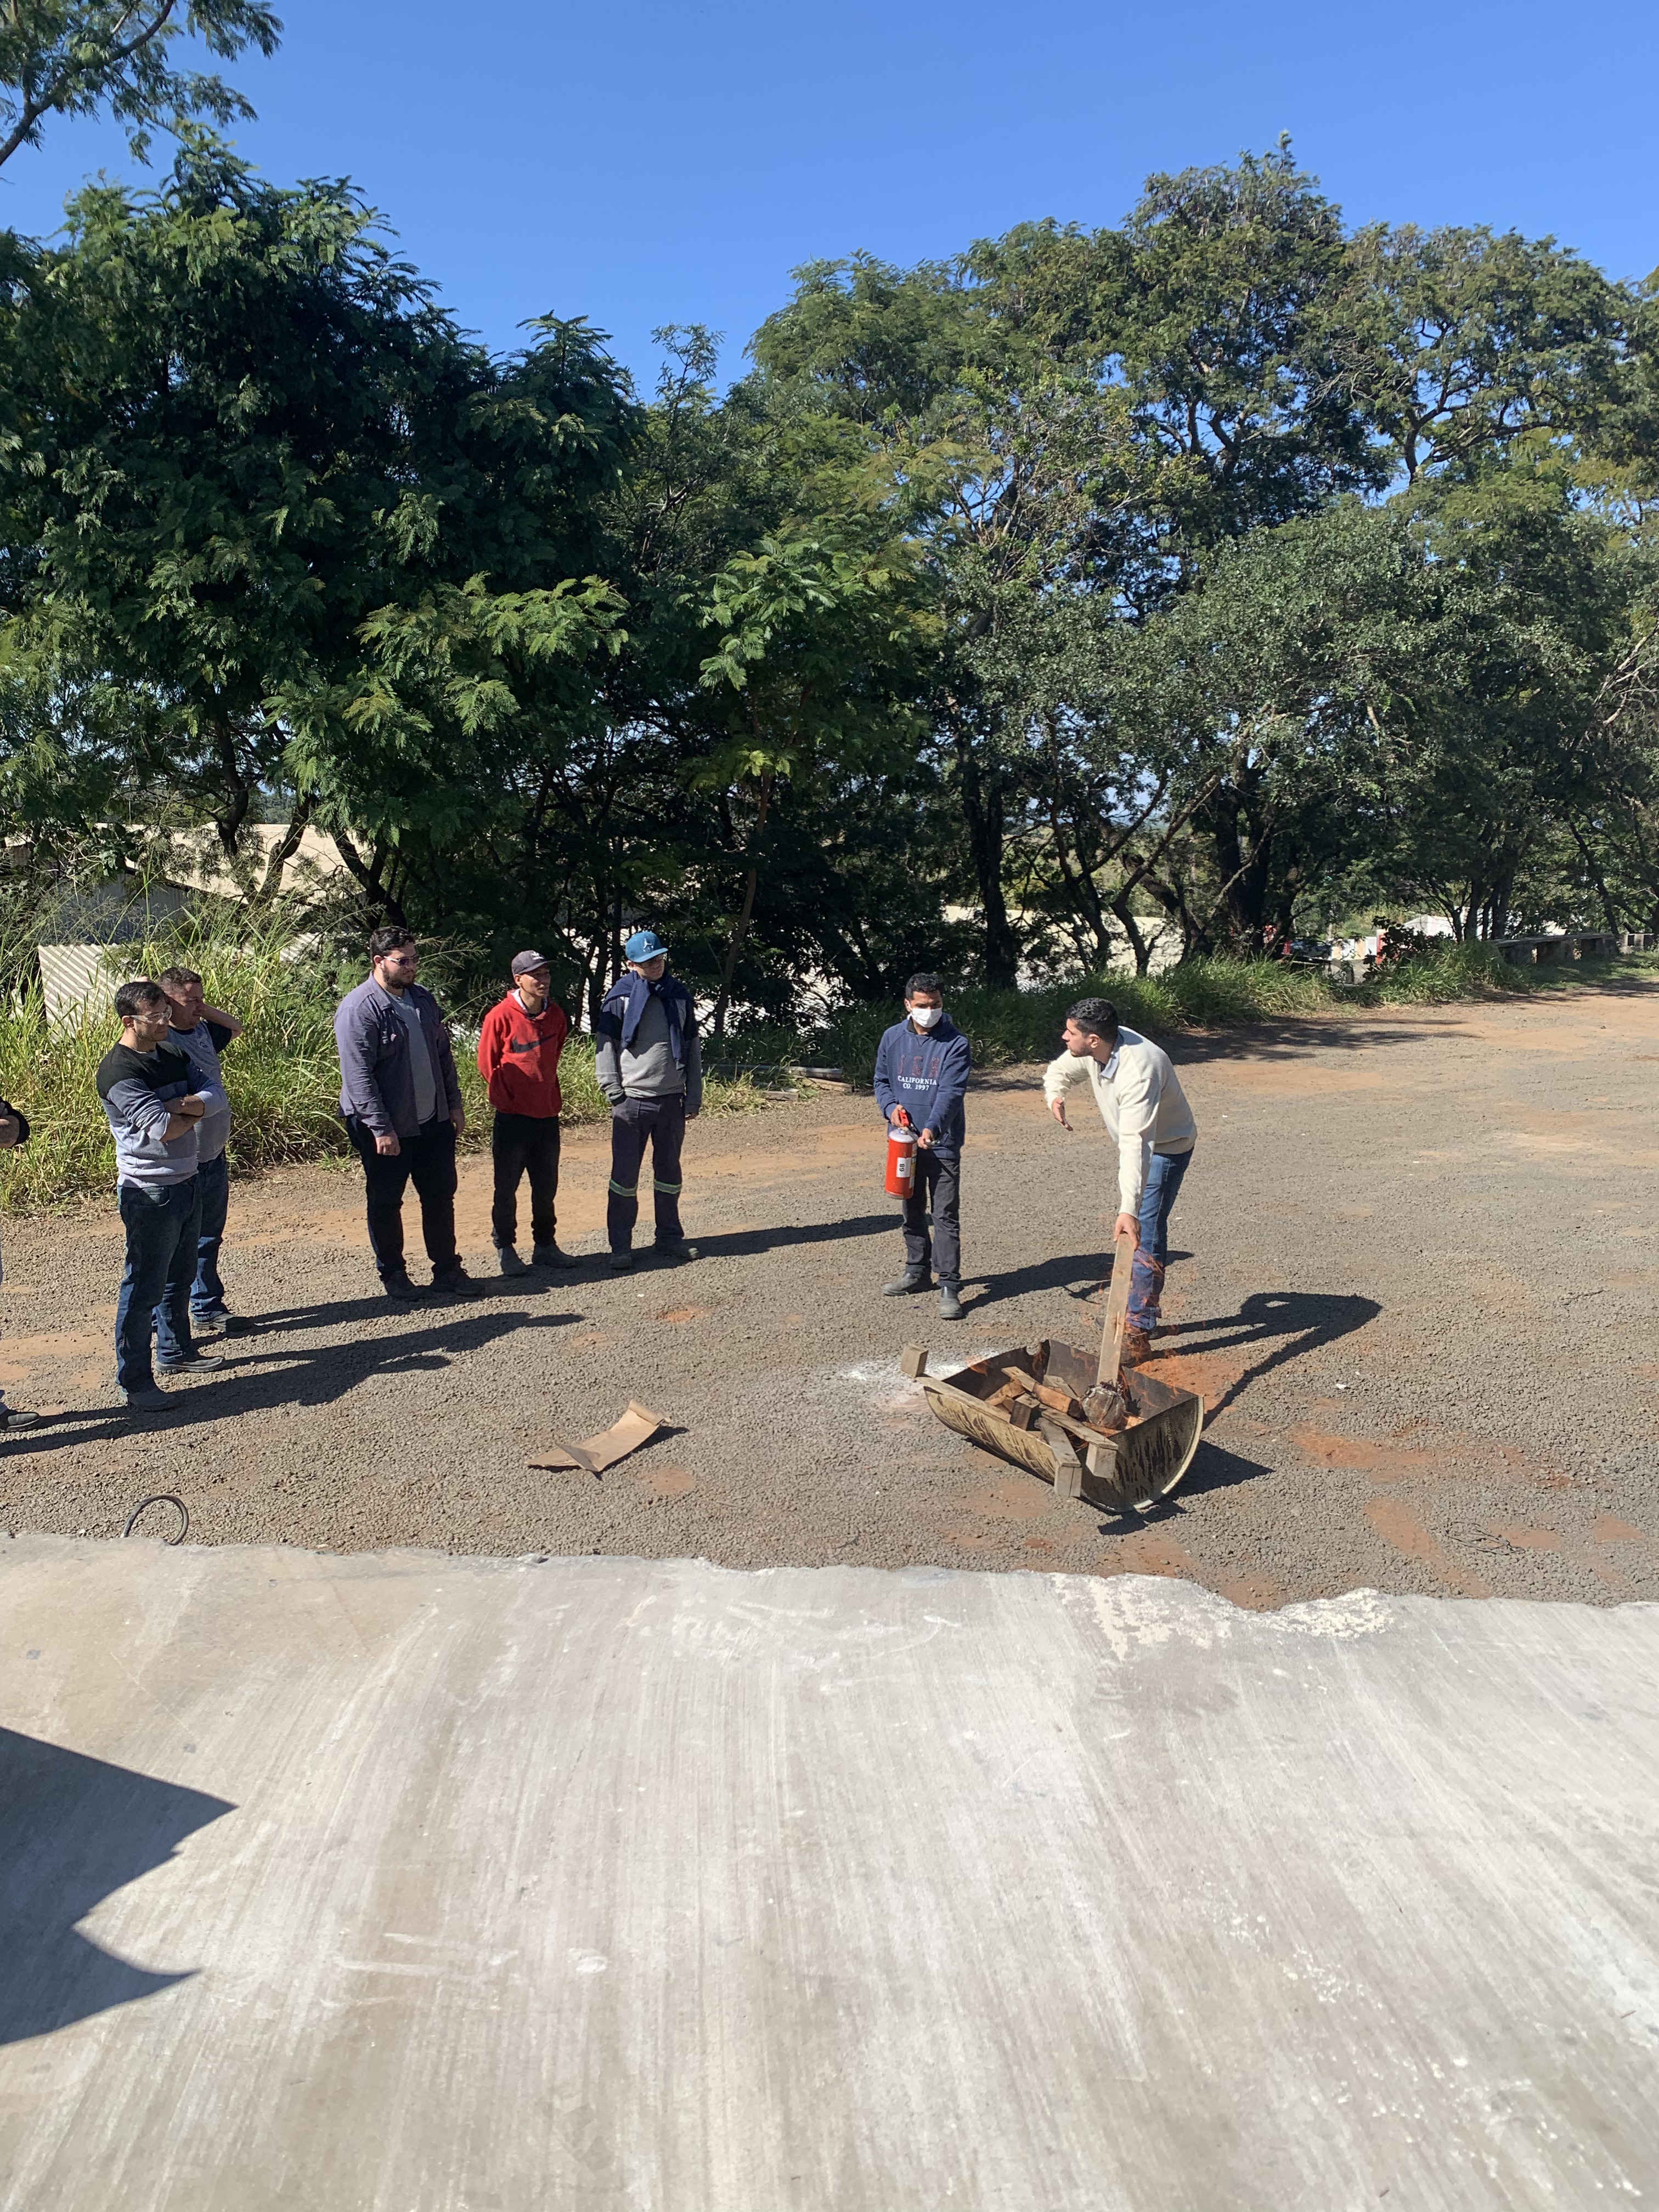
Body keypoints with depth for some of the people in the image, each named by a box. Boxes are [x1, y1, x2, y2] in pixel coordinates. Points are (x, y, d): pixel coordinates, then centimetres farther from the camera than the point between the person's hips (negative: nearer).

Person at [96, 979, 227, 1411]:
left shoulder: (174, 1055, 9)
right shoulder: (118, 1071, -18)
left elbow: (216, 1097, 0)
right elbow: (164, 1129, -26)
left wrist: (181, 1104, -18)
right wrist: (194, 1111, -6)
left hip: (187, 1182, 9)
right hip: (150, 1193, -8)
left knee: (180, 1277, 21)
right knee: (144, 1289, -2)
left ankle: (176, 1351, 38)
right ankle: (133, 1382, 6)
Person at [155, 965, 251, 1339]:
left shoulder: (202, 1030, 8)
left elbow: (236, 1027, 24)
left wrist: (205, 1010, 8)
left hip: (214, 1157, 8)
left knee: (208, 1238, 20)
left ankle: (208, 1310, 34)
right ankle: (164, 1329, 13)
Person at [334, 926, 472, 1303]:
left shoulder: (422, 999, 8)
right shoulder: (359, 1008, -16)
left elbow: (443, 1054, 16)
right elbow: (358, 1075, -20)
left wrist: (454, 1103, 13)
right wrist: (381, 1128, -22)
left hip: (433, 1121, 7)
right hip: (386, 1129, -7)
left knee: (441, 1196, 12)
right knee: (386, 1203, 7)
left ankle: (447, 1269, 24)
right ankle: (393, 1276, 21)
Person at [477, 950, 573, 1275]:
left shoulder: (556, 1015, 5)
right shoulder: (501, 1016, -11)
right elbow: (487, 1065, -5)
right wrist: (506, 1100, -2)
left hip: (548, 1117, 5)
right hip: (513, 1118, -5)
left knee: (546, 1187, 13)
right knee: (506, 1189, 4)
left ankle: (545, 1247, 24)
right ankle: (505, 1250, 15)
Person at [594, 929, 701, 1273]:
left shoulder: (679, 996, 9)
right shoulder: (620, 997, -3)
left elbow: (692, 1048, 13)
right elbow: (605, 1046, -2)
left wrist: (694, 1097, 9)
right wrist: (614, 1093, -10)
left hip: (672, 1100, 4)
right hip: (632, 1100, -4)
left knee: (669, 1171, 13)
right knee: (625, 1174, 1)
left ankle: (670, 1238, 25)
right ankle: (620, 1247, 9)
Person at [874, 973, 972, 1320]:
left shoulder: (956, 1044, -10)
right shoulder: (892, 1038, 4)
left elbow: (951, 1093, -19)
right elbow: (881, 1080, 13)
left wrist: (933, 1128, -34)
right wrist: (891, 1107, -8)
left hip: (942, 1143, -5)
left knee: (946, 1216, -5)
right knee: (911, 1211, 17)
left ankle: (950, 1287, -1)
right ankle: (917, 1271, 33)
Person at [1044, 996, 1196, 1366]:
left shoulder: (1138, 1070, -39)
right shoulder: (1095, 1049, -15)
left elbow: (1136, 1144, -47)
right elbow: (1060, 1070, 6)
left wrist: (1129, 1209, -53)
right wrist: (1055, 1095, -19)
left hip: (1166, 1148, -9)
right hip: (1136, 1143, 9)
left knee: (1143, 1235, -14)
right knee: (1129, 1235, 19)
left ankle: (1138, 1333, -9)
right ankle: (1142, 1310, 36)